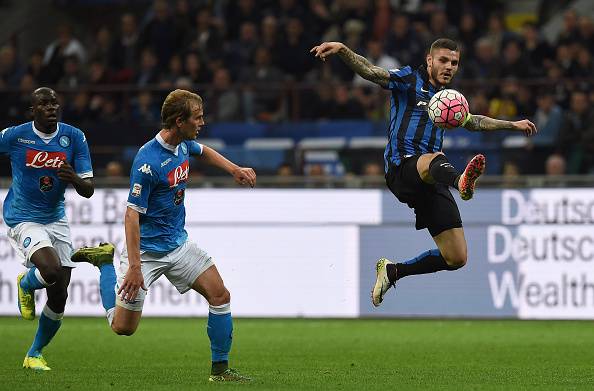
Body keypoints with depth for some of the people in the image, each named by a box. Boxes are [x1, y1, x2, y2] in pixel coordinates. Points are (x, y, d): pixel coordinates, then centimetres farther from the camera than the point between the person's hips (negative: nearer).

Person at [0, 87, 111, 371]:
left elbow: (88, 190, -5)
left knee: (59, 297, 2)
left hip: (56, 219, 4)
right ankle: (26, 284, 9)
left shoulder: (74, 137, -5)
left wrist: (75, 179, -28)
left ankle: (34, 354, 24)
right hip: (23, 220, -4)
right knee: (52, 271, -29)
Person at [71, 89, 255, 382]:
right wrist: (134, 266, -28)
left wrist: (235, 170, 15)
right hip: (146, 249, -7)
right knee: (123, 327, -1)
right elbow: (132, 214, -25)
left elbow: (203, 152, 27)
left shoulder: (183, 144, 0)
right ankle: (104, 262, 21)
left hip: (178, 243, 7)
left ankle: (220, 369, 6)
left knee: (220, 296, -5)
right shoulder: (148, 160, -26)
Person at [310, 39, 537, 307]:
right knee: (435, 159, -43)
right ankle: (461, 181, -80)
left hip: (432, 182, 7)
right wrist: (342, 50, -27)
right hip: (401, 167, -7)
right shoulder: (410, 79, 6)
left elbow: (473, 122, 43)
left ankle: (393, 272, 18)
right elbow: (370, 72, -9)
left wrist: (513, 125, 47)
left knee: (456, 259, -2)